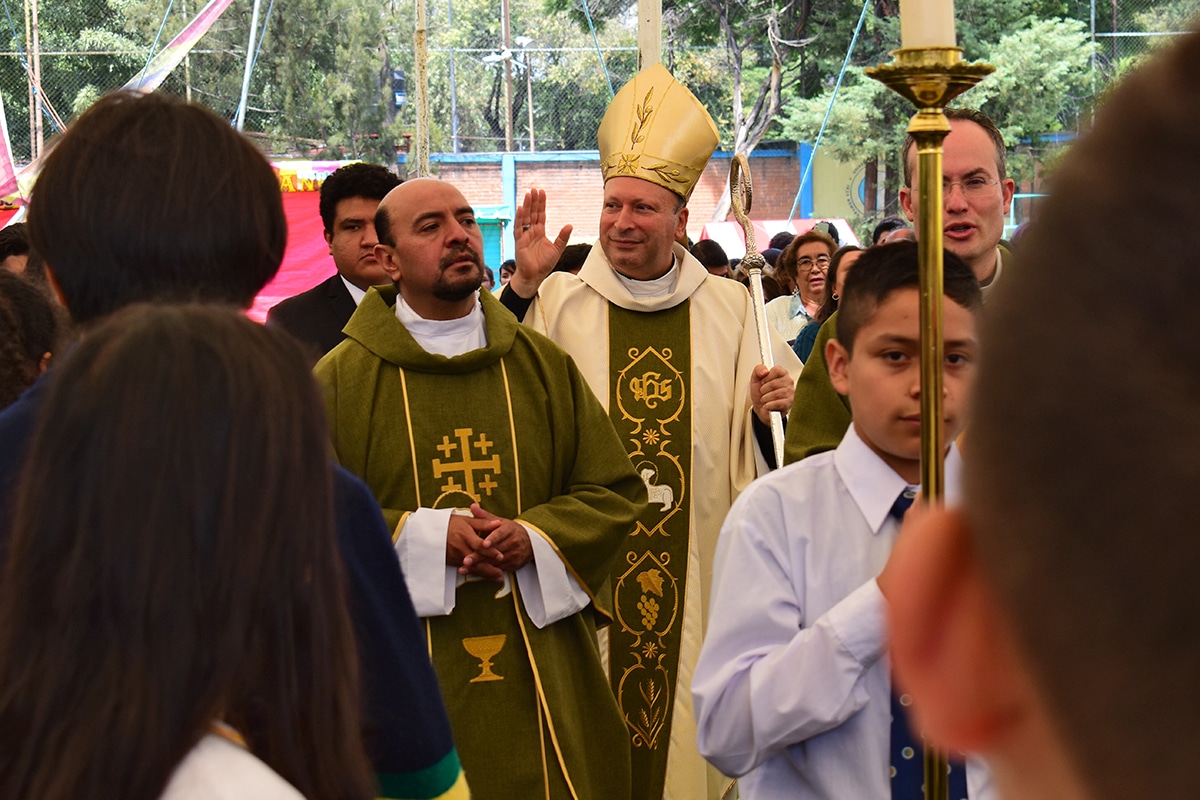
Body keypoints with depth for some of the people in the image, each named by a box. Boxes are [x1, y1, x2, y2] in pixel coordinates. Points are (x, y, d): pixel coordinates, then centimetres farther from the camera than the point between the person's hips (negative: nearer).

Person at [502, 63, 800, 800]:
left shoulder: (730, 309, 8)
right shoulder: (558, 302, 4)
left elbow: (794, 400, 16)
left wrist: (778, 403, -7)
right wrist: (521, 282, -15)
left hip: (698, 569, 1)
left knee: (693, 719, 6)